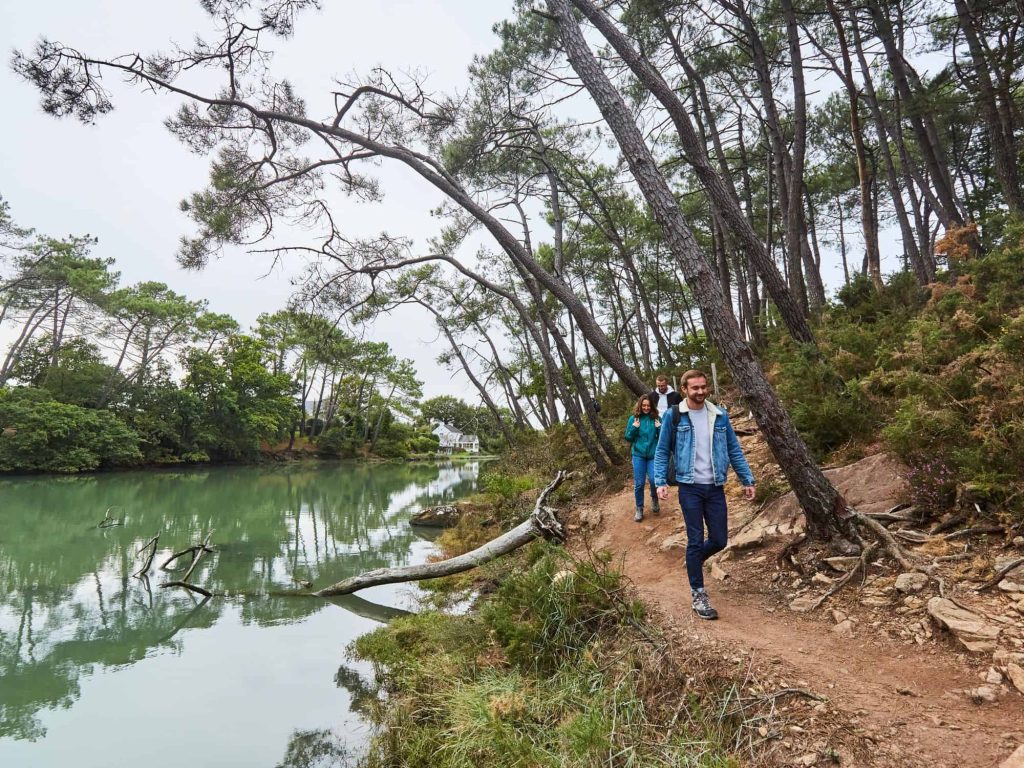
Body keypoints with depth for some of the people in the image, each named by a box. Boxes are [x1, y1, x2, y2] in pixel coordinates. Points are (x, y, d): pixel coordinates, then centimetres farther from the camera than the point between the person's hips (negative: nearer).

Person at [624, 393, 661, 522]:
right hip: (638, 455, 0)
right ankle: (639, 509, 19)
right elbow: (628, 438, 3)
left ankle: (654, 499, 18)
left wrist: (659, 428, -14)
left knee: (654, 479, -13)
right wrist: (634, 428, -13)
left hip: (653, 455, 0)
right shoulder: (634, 418, 1)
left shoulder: (656, 418, 1)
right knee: (639, 483, 2)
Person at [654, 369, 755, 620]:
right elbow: (662, 451, -1)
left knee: (719, 540, 7)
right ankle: (698, 595, 14)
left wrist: (747, 480, 7)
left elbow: (734, 449, 10)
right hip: (690, 488, -3)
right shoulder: (673, 416, -4)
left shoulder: (720, 415, 5)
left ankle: (695, 560, 39)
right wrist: (660, 481, -11)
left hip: (715, 488, 3)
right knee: (695, 541, 0)